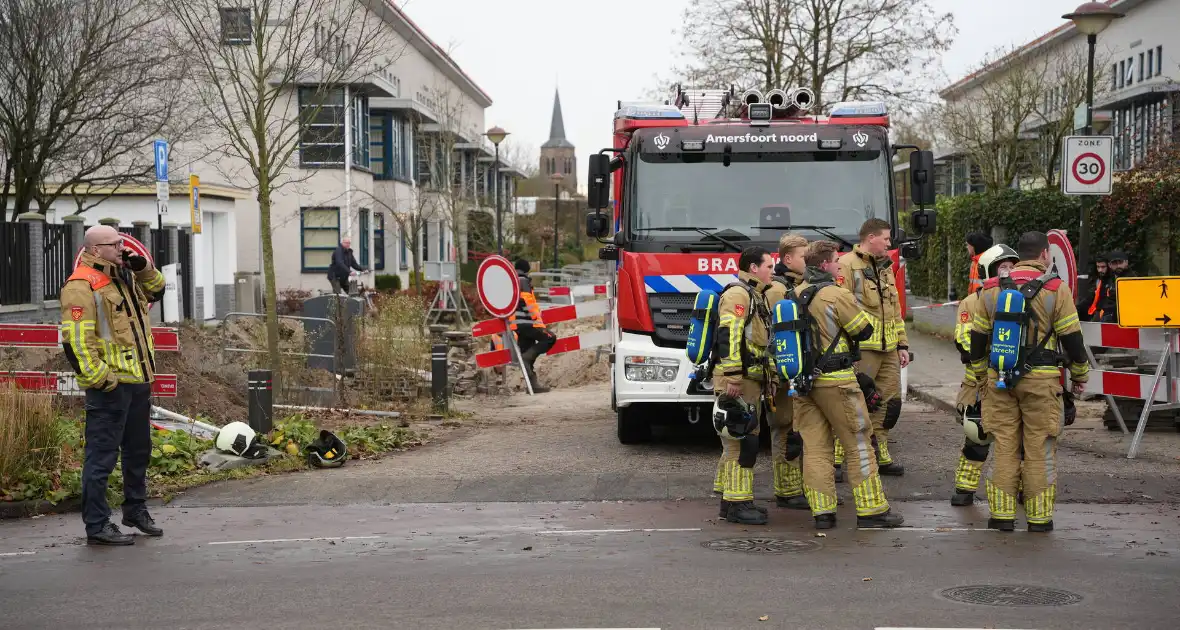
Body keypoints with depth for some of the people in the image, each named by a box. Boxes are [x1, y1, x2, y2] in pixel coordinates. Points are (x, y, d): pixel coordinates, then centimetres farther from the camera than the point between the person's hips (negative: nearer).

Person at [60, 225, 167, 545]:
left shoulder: (124, 277, 14)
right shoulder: (82, 285, -14)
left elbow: (155, 291, 30)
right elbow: (76, 340, -20)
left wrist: (144, 267, 10)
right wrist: (100, 378, -21)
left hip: (138, 380, 9)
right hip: (111, 385, -9)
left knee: (139, 450, 20)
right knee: (102, 455, -3)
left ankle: (136, 509, 36)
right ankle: (97, 525, 3)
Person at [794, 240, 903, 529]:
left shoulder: (796, 295, 8)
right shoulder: (837, 294, -14)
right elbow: (865, 330, -7)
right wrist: (854, 306, 8)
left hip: (802, 380, 7)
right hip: (835, 381, -7)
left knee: (815, 447, 7)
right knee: (859, 443, 3)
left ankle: (822, 512, 6)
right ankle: (872, 510, 6)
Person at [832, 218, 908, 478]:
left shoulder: (885, 267, 20)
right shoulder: (847, 265, -7)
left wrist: (902, 345, 18)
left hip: (888, 349, 8)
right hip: (862, 349, -8)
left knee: (889, 402, 10)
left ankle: (880, 455, 21)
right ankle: (835, 460, -5)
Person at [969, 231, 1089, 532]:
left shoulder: (991, 289, 7)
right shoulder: (1056, 289, -5)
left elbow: (977, 338, 11)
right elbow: (1072, 337, -2)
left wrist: (980, 373, 22)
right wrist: (1080, 375, 11)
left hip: (999, 380, 3)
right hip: (1041, 382, -3)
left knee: (1004, 447, 8)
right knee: (1039, 449, 4)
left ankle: (1002, 515, 9)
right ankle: (1039, 518, 8)